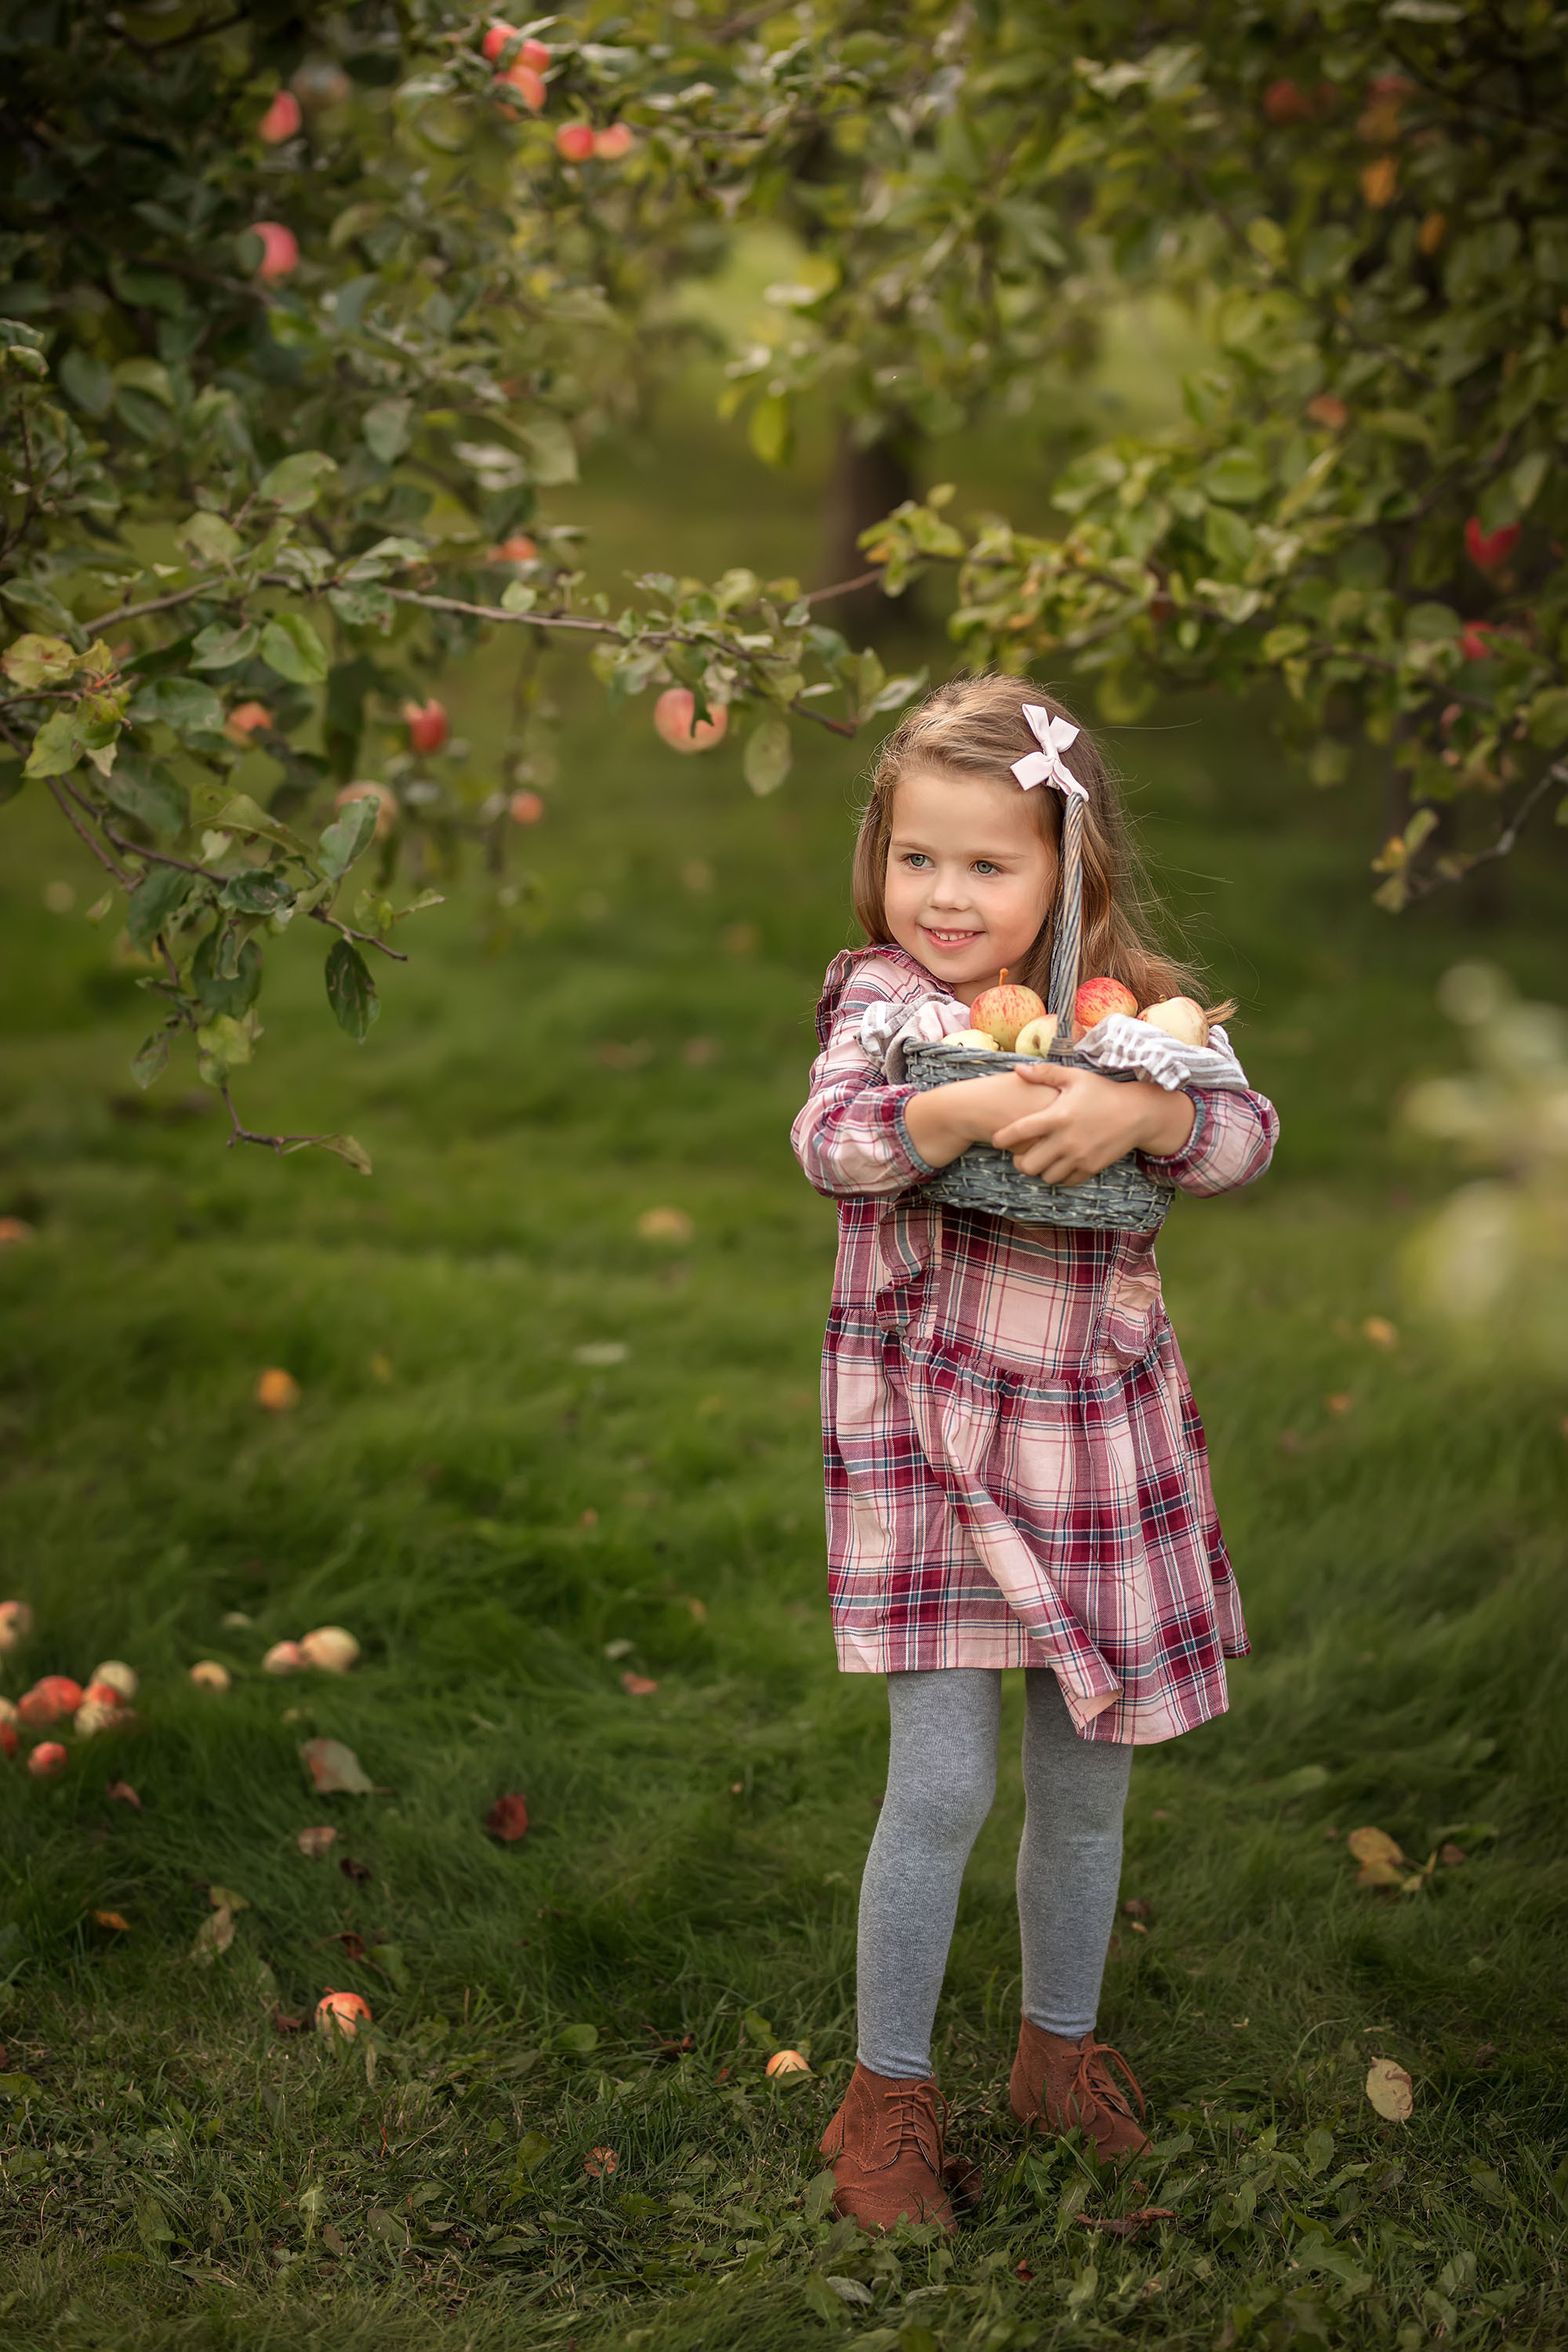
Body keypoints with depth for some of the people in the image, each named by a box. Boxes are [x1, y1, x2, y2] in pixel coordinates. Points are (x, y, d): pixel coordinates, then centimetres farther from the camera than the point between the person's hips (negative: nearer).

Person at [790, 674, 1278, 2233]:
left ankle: (1061, 2049, 35)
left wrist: (1138, 1112, -28)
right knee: (942, 1782, -5)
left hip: (1101, 1435, 4)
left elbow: (1247, 1131, -9)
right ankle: (887, 2095, 13)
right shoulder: (883, 998, -5)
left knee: (1086, 1780, 14)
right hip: (929, 1437, -3)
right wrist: (965, 1109, -38)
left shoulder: (1130, 1006, 3)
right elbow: (829, 1140, -22)